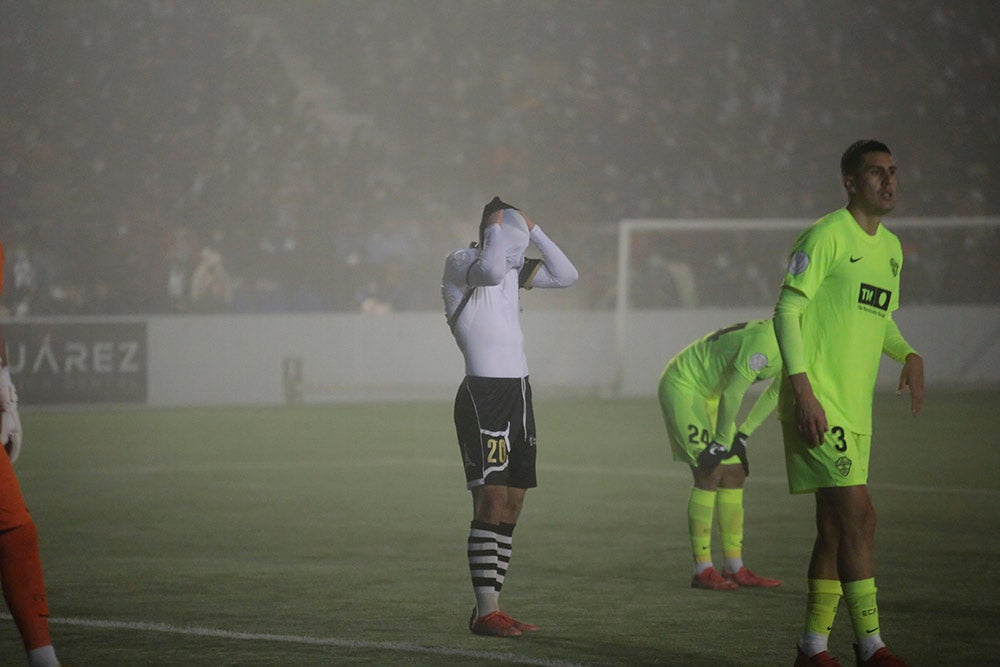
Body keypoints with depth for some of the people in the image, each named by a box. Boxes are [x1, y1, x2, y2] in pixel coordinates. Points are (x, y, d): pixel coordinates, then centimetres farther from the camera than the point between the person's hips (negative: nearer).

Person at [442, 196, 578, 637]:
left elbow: (566, 275, 15)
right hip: (483, 393, -9)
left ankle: (490, 608, 11)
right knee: (491, 501, -12)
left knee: (512, 505, 7)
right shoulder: (460, 264, -9)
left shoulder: (512, 268, 15)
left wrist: (532, 230, 8)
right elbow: (490, 271, -31)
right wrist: (497, 228, -15)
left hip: (519, 392, 9)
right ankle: (486, 612, -12)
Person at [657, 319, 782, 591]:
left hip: (708, 394, 10)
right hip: (682, 387, -10)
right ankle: (702, 570, -13)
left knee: (734, 474, 6)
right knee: (710, 473, -15)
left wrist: (742, 434, 8)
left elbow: (775, 392, 11)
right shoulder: (765, 341, -32)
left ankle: (734, 567, 11)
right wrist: (722, 441, -15)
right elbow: (732, 395, -27)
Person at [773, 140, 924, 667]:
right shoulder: (827, 235, -9)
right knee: (858, 514, -14)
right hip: (817, 403, -8)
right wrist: (803, 390, -19)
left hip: (855, 407, 8)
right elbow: (787, 310, -12)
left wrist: (908, 355, 6)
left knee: (835, 527, 9)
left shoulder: (890, 247, 16)